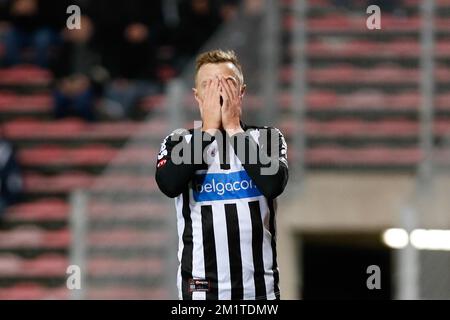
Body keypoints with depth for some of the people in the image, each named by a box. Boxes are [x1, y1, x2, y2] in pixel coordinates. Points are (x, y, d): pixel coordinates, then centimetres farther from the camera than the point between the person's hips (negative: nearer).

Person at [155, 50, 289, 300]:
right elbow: (169, 185, -16)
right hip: (201, 290, -1)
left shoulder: (267, 139, 6)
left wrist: (233, 127, -11)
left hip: (260, 289, 1)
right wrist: (209, 128, -11)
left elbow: (274, 184, -15)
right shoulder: (178, 143, 5)